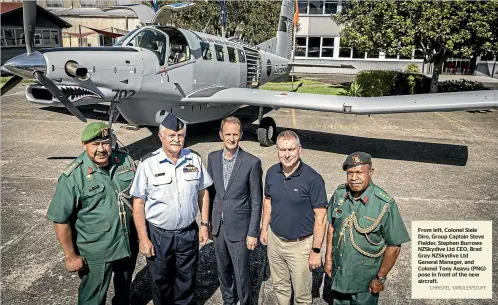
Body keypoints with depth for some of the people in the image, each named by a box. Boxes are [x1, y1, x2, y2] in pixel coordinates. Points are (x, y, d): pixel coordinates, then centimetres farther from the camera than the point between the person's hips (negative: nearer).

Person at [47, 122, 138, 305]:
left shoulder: (125, 161, -6)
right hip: (95, 252, -4)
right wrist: (71, 256, -12)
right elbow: (61, 220, -16)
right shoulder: (73, 177, -21)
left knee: (124, 286, 28)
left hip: (129, 243, 5)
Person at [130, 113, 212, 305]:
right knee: (160, 282, 19)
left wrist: (204, 224, 5)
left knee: (186, 281, 20)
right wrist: (143, 239, -10)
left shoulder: (194, 160, -4)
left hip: (189, 233, 2)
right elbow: (138, 203, -10)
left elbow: (203, 192, 6)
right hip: (158, 235, -2)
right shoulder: (148, 163, -14)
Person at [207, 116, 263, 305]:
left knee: (241, 274, 7)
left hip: (239, 228, -4)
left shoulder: (252, 162, -14)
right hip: (218, 226, 5)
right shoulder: (213, 158, 0)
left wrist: (253, 233, -11)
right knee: (223, 270, 20)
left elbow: (256, 201, -10)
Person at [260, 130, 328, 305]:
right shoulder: (272, 173, -4)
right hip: (274, 240, 5)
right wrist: (264, 228, 11)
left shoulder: (313, 179, -20)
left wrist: (316, 250, -15)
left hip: (300, 245, -4)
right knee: (280, 287, 23)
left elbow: (320, 217, -16)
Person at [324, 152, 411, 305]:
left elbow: (394, 245, -17)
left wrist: (380, 278, -11)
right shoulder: (339, 194, -9)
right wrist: (328, 258, 5)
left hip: (366, 280, -4)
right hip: (338, 273, 4)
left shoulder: (385, 204, -24)